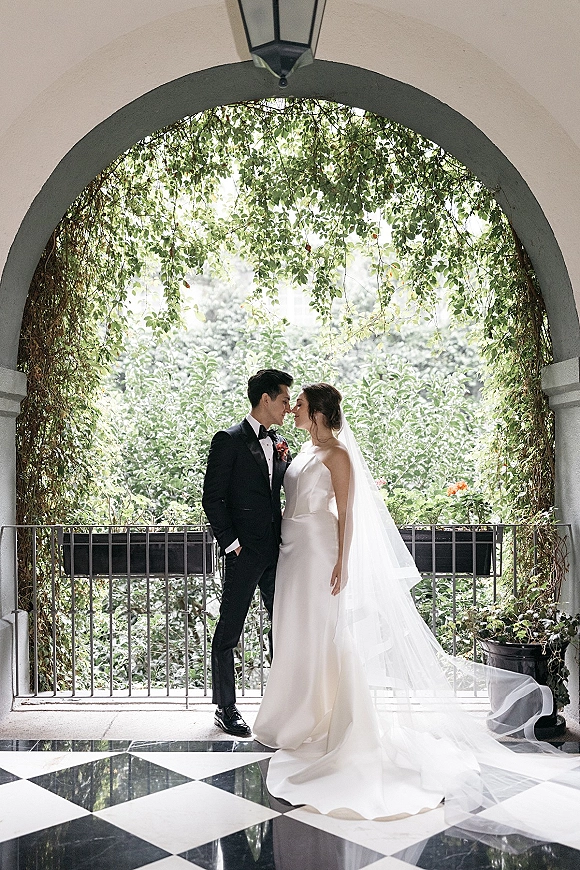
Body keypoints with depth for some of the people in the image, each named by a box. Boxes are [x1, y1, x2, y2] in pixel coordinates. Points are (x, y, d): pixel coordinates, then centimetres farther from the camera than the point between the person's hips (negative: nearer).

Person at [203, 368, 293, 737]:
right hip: (245, 553, -7)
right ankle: (226, 709, 17)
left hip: (277, 551, 7)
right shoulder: (229, 440, -7)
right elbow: (212, 499, -10)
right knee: (229, 633, 5)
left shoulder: (281, 445, 12)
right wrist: (231, 542, -13)